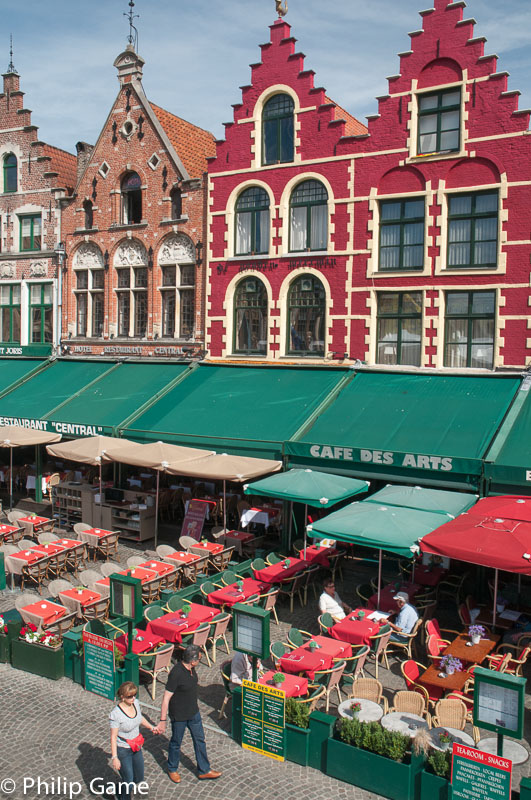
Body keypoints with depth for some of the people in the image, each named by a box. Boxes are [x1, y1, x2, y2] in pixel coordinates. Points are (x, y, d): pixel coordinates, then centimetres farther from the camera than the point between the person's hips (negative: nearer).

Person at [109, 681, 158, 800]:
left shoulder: (136, 703, -9)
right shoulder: (116, 714, -28)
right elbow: (113, 737, -21)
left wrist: (151, 727, 10)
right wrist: (114, 757, -20)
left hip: (136, 748, 7)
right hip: (122, 750, -7)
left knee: (139, 778, 19)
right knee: (128, 781, 3)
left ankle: (122, 788, 48)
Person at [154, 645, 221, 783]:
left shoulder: (190, 668, -8)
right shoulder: (176, 674, -32)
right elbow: (166, 698, -26)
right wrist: (163, 721, -22)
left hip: (194, 712, 7)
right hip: (179, 715, -7)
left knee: (200, 740, 16)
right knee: (176, 743, 15)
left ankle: (204, 770, 32)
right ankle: (172, 770, 39)